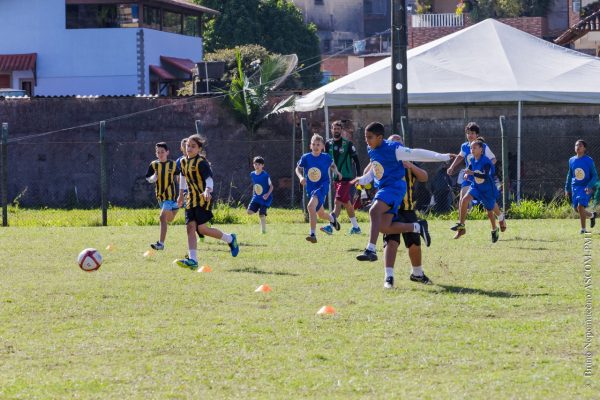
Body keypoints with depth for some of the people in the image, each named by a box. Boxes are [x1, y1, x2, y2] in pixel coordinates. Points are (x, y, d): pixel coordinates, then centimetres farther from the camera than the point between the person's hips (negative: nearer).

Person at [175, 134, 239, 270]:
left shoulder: (201, 162, -13)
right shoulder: (184, 161, 11)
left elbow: (209, 178, -24)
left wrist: (207, 190, -43)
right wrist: (181, 194, 33)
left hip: (203, 199, -7)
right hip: (191, 199, 7)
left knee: (202, 228, -13)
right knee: (190, 227, -6)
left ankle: (230, 239, 9)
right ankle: (193, 260, -10)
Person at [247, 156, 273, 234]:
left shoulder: (265, 175, -14)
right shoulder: (252, 174, 4)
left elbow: (271, 186, -7)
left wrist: (268, 194, -22)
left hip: (265, 198, -5)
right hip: (256, 197, 5)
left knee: (262, 215, -10)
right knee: (249, 211, -10)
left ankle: (263, 230, 8)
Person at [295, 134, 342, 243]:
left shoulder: (326, 157, -5)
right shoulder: (306, 158, -5)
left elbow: (332, 165, 17)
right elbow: (298, 168, 7)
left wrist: (336, 172, 1)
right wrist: (301, 177, -11)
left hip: (323, 186, -4)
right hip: (311, 188, 4)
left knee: (311, 206, -28)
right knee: (320, 214, 17)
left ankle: (313, 234, -25)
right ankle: (332, 219, 54)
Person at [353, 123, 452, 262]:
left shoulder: (392, 149, -14)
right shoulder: (371, 150, 10)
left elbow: (416, 154, -10)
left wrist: (441, 157, -6)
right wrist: (363, 179, 28)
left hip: (394, 187, -8)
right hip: (382, 188, 8)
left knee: (374, 211, -32)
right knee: (384, 227, -3)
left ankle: (371, 250, -40)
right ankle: (418, 227, 19)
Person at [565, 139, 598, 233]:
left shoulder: (589, 160, -8)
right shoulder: (571, 160, 6)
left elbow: (595, 176, -6)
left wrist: (590, 186, -21)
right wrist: (567, 189, 16)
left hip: (586, 188, -5)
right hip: (575, 187, 5)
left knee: (580, 206, -19)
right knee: (577, 209, 5)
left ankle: (583, 229, -7)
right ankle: (592, 215, 34)